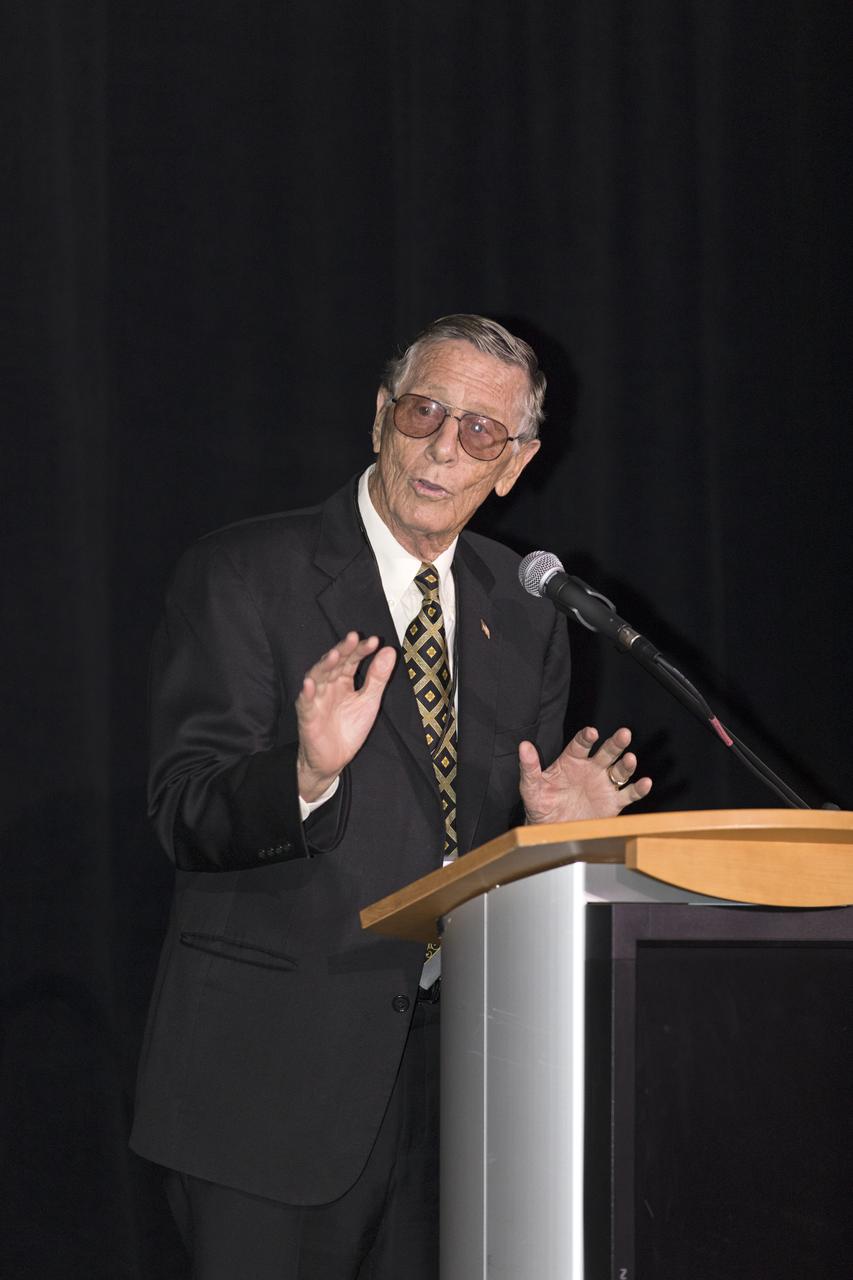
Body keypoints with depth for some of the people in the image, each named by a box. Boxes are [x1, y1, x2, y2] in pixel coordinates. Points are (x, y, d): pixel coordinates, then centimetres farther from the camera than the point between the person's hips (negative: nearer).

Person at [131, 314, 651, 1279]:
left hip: (457, 1083, 5)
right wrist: (306, 773, -30)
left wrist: (551, 827, -5)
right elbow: (185, 818, -11)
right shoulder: (242, 576, -4)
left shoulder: (524, 617, 12)